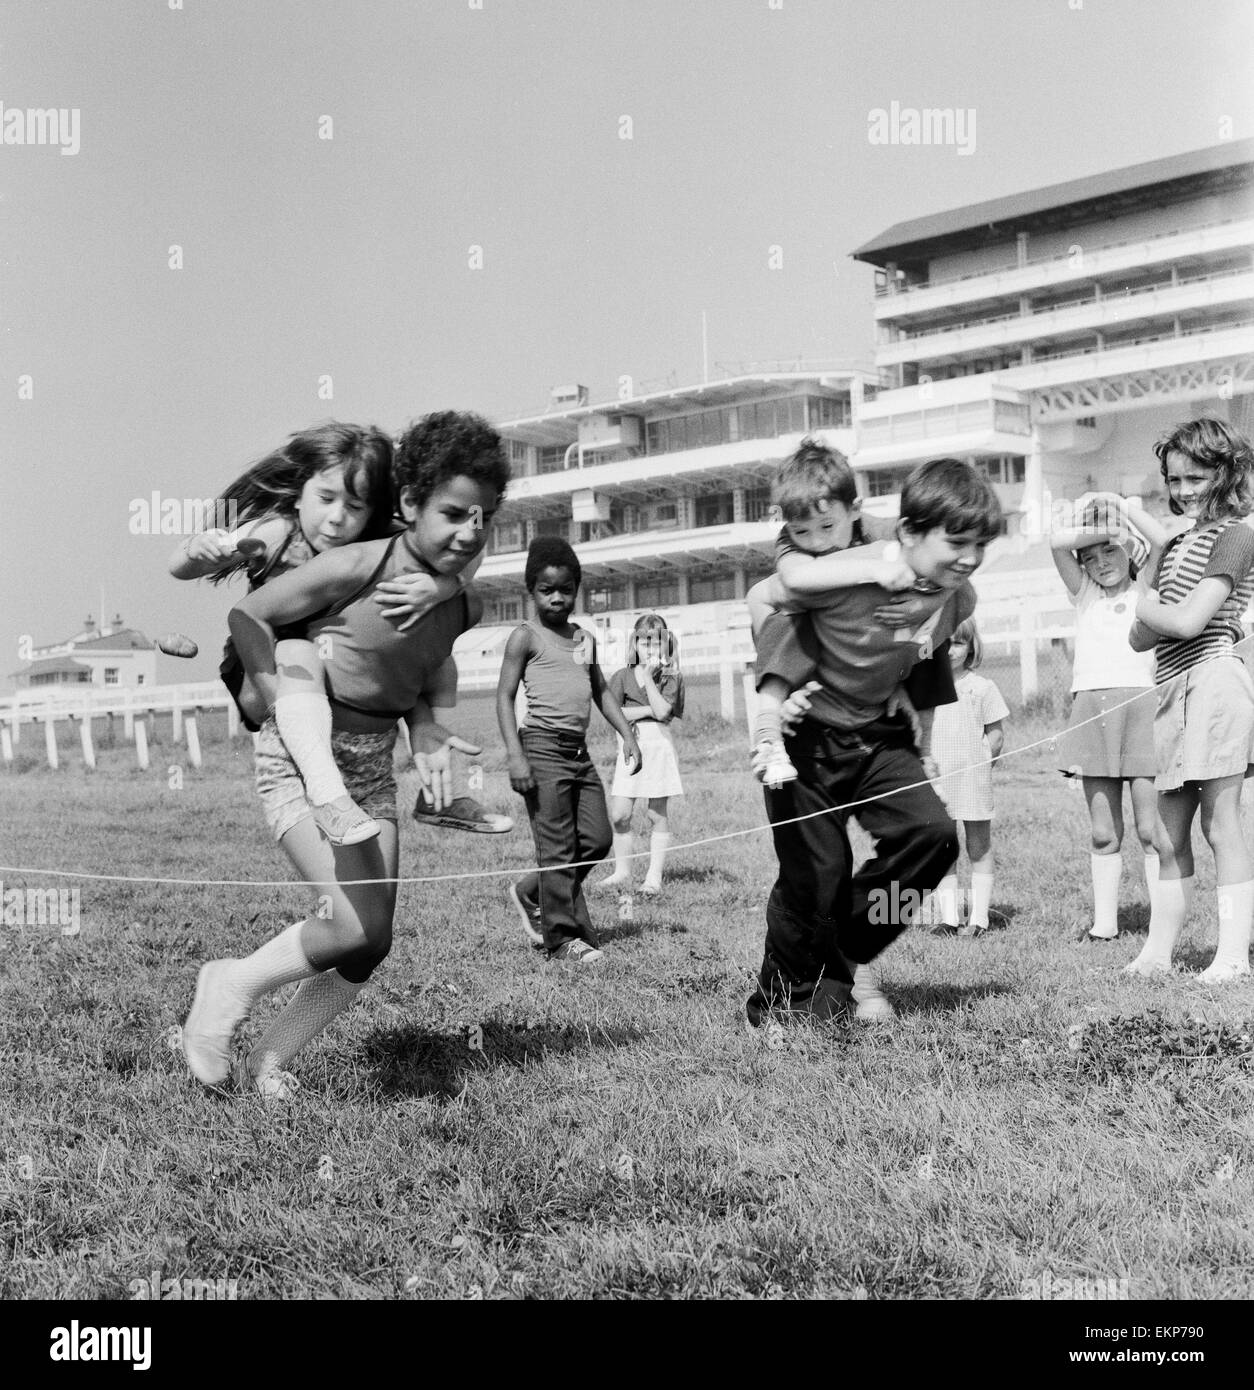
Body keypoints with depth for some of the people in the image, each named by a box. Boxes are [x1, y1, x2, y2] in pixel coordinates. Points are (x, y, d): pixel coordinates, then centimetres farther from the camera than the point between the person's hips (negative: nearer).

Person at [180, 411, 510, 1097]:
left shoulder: (464, 607, -2)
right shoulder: (353, 569, -21)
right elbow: (247, 616, -13)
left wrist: (425, 729, -3)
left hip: (372, 771, 7)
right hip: (297, 760, -7)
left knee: (367, 950, 5)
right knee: (357, 925, -19)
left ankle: (267, 1061, 24)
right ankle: (232, 984, 6)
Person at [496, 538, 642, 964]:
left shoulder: (585, 638, 17)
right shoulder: (526, 636, -2)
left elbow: (601, 691, 25)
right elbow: (505, 696, -6)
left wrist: (628, 735, 14)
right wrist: (515, 756, -15)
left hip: (580, 752, 7)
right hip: (544, 747, -7)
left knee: (597, 841, 5)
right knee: (558, 848, -5)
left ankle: (530, 894, 24)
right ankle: (562, 937, 2)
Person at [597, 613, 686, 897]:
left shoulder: (671, 678, 3)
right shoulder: (622, 676, 7)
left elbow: (662, 711, -13)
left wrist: (648, 677, -13)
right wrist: (649, 710, -9)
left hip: (659, 746, -1)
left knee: (658, 814, 2)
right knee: (619, 815, -3)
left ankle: (654, 876, 6)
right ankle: (622, 872, 10)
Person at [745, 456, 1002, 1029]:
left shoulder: (958, 599, -9)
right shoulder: (846, 576, -29)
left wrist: (921, 740, 11)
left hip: (876, 734, 5)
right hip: (806, 732, -5)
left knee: (932, 832, -14)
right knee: (814, 874, -6)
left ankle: (842, 950, 7)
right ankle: (782, 1000, 18)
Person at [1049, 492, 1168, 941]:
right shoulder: (1085, 595, 17)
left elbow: (1167, 548, -8)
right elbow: (1057, 540, 2)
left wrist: (1127, 509, -1)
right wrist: (1102, 531, 5)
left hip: (1141, 703, -3)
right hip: (1092, 710, 3)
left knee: (1150, 828, -6)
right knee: (1103, 831, 5)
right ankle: (1104, 923, 9)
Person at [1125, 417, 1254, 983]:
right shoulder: (1176, 544, 20)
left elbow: (1187, 621, -16)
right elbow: (1139, 638, 15)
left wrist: (1146, 608, 2)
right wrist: (1154, 619, -6)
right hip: (1172, 688, 8)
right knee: (1170, 836, 9)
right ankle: (1157, 951, 12)